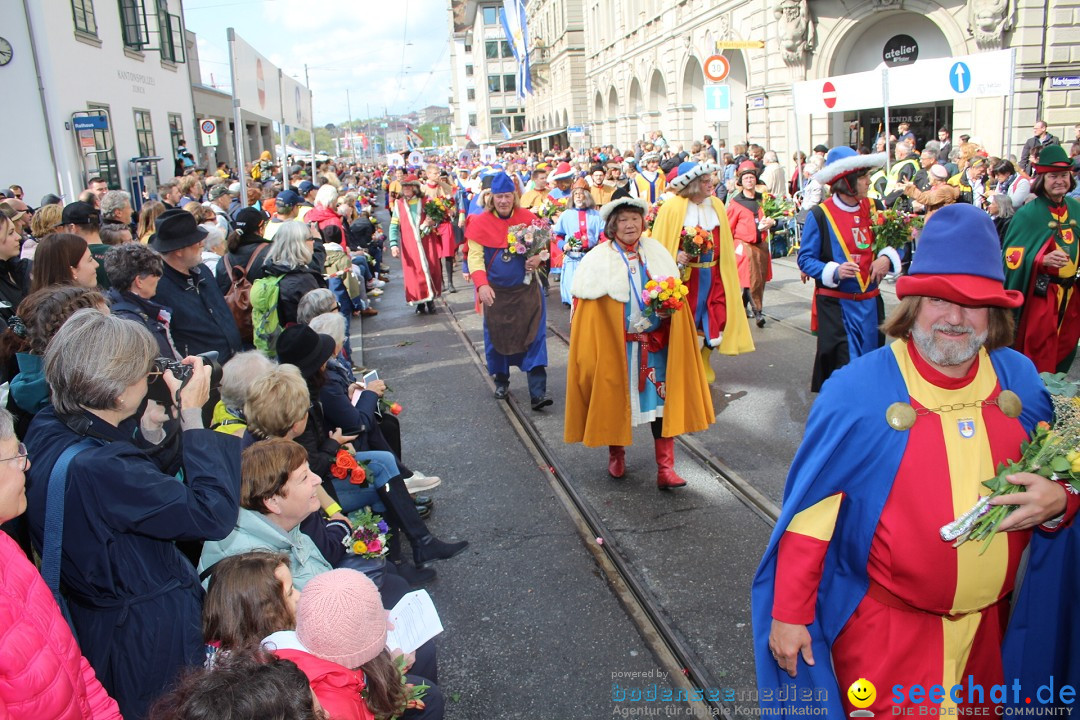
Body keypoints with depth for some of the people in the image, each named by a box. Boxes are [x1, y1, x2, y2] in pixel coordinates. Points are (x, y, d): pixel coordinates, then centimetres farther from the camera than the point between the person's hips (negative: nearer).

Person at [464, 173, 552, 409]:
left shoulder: (527, 218, -2)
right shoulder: (480, 222, -6)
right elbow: (475, 256, -11)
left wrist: (539, 257, -15)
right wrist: (482, 284, -27)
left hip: (526, 289, 0)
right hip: (495, 291, 0)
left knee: (534, 337, -5)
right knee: (497, 336, 11)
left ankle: (538, 392, -4)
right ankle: (501, 381, 34)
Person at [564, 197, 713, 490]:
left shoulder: (657, 253, 6)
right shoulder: (597, 259, -5)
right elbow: (585, 305, -7)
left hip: (654, 343, 3)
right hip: (613, 344, -2)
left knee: (662, 400, -1)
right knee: (615, 399, 8)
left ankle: (665, 468, 4)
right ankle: (616, 453, 33)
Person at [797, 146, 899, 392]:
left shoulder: (872, 208, 5)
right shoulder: (820, 214, -9)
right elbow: (805, 259, -8)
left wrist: (887, 258, -9)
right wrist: (834, 271, -25)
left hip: (870, 302, 5)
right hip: (836, 304, -5)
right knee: (841, 368, -5)